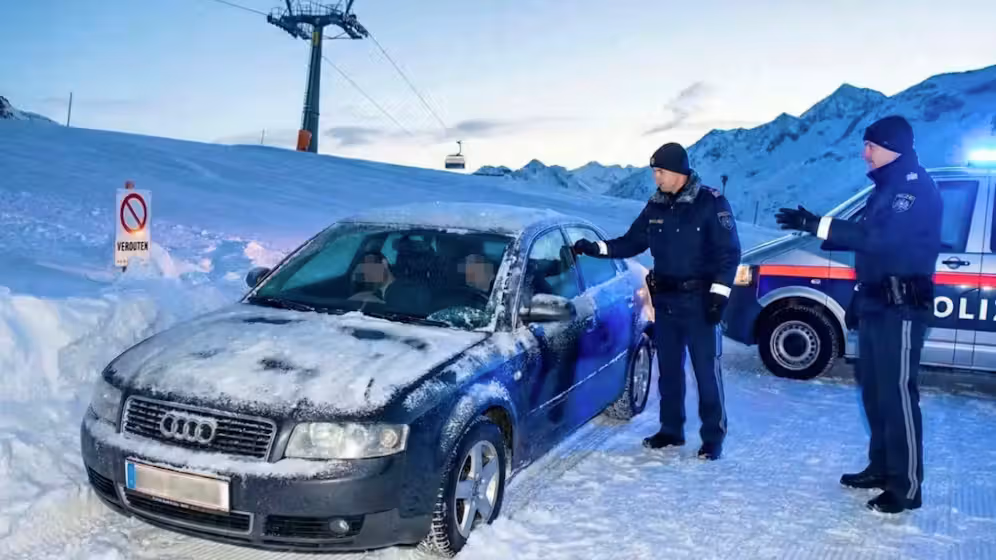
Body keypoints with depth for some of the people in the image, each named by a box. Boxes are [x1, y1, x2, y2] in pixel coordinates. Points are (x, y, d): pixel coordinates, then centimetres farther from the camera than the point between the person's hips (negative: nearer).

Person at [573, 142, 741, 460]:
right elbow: (631, 243, 13)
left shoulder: (711, 203, -10)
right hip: (665, 300, 6)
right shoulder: (655, 206, 7)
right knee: (668, 368, 12)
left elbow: (730, 252, -9)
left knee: (706, 369, -2)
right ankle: (671, 430, 24)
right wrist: (595, 248, 2)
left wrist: (719, 293, -15)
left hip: (698, 300, -6)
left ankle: (713, 436, 9)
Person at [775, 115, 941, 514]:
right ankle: (881, 468, 26)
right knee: (874, 390, 14)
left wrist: (815, 224, -30)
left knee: (897, 393, -8)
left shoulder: (916, 188, -15)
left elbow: (879, 239, -28)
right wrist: (859, 299, 21)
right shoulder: (887, 188, 17)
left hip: (901, 306, -10)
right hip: (877, 303, 10)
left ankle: (906, 486, -2)